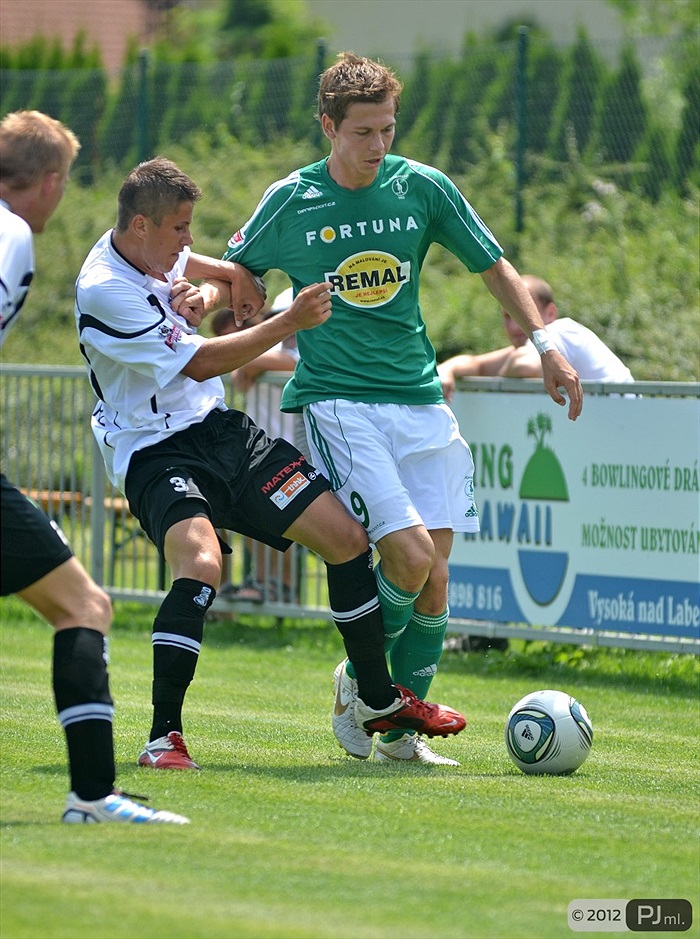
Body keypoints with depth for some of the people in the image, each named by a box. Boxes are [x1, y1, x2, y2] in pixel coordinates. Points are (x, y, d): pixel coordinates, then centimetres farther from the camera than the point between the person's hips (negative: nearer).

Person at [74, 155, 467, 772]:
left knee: (347, 537, 2)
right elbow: (201, 363, -20)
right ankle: (164, 737, -24)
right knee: (200, 565, -35)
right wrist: (291, 321, -17)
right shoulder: (102, 291, -21)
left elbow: (237, 279, 21)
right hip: (156, 452, -8)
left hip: (220, 430, 8)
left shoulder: (154, 250, 3)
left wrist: (209, 294, -3)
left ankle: (379, 700, 19)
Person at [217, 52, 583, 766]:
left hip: (418, 399, 3)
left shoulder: (422, 187, 3)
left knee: (433, 578, -1)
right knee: (411, 556, -19)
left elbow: (493, 266, 13)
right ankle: (359, 676, 6)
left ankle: (403, 728, 15)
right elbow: (236, 272, 12)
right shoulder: (291, 201, -2)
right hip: (337, 401, -3)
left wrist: (545, 344, 6)